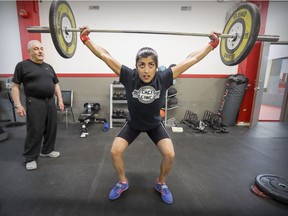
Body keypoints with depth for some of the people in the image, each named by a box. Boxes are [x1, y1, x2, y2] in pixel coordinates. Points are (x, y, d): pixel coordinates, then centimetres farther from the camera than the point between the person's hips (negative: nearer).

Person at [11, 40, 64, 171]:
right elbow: (15, 86, -2)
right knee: (35, 131, -2)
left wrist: (60, 100, 8)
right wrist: (18, 105, -10)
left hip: (50, 102, 6)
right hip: (35, 103, -5)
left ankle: (47, 150, 30)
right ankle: (30, 158, 15)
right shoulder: (22, 66, -1)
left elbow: (56, 84, 17)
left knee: (51, 129, 11)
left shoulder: (48, 67, 15)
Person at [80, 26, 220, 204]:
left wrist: (213, 43, -10)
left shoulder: (163, 78, -25)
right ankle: (123, 183, 18)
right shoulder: (129, 77, -26)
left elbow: (191, 59, -17)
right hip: (132, 124, 1)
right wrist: (86, 38, -16)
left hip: (155, 124, 0)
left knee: (170, 154, -16)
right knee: (115, 151, -13)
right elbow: (104, 55, -18)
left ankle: (161, 183, 17)